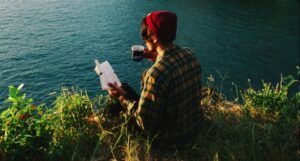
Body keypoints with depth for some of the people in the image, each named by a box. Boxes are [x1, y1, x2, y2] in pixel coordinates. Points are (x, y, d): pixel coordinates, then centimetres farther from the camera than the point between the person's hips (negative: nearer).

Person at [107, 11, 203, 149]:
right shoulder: (190, 54, -12)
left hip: (170, 140, -6)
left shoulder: (156, 74, -35)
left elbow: (145, 124, -27)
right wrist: (157, 59, 8)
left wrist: (123, 97, -16)